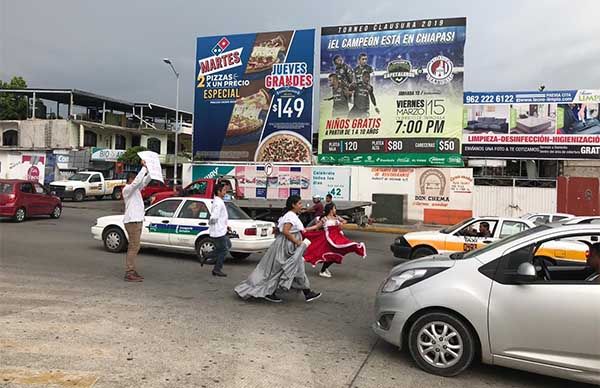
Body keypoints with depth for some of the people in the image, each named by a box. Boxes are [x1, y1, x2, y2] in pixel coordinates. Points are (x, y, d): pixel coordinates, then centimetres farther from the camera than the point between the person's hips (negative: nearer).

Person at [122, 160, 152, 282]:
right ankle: (129, 273, -9)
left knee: (134, 247, 13)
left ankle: (132, 271, 20)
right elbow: (138, 181, -26)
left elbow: (146, 181, 21)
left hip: (138, 220, 10)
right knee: (134, 247, -11)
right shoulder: (127, 189, -10)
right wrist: (144, 167, -22)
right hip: (132, 221, -10)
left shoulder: (136, 189, 16)